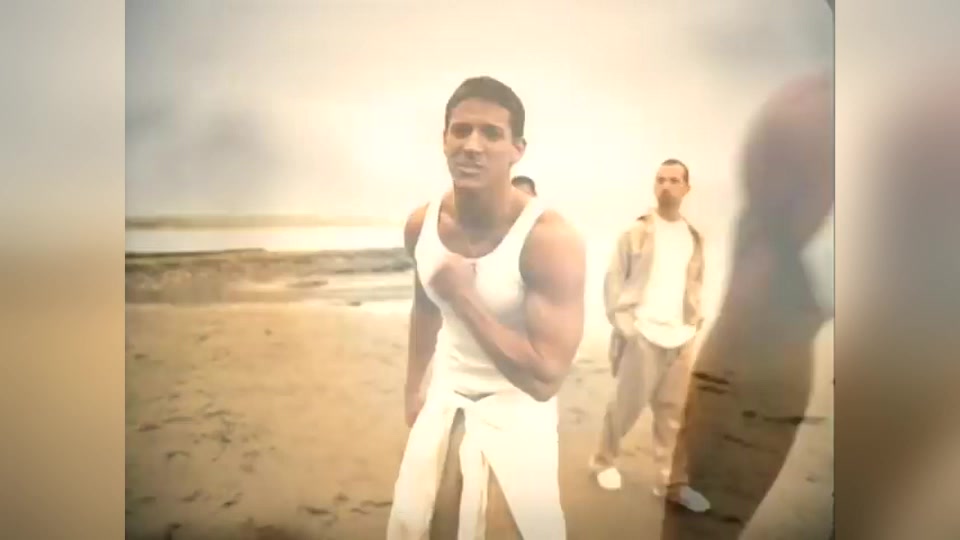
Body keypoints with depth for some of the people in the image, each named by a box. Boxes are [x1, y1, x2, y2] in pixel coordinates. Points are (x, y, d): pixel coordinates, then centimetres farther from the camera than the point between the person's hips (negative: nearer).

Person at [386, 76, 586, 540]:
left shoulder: (551, 239, -27)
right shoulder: (421, 225, -7)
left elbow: (545, 379, -30)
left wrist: (465, 298, -28)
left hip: (514, 419, -5)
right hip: (442, 408, 6)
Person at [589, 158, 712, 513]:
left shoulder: (694, 237, 12)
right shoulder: (637, 231, -2)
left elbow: (696, 283, 18)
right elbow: (613, 280, -3)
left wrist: (695, 320, 7)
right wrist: (622, 323, -8)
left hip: (681, 336, 4)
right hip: (643, 333, -4)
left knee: (671, 412, 7)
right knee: (627, 405, 4)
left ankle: (671, 482, 15)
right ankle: (604, 461, 24)